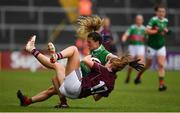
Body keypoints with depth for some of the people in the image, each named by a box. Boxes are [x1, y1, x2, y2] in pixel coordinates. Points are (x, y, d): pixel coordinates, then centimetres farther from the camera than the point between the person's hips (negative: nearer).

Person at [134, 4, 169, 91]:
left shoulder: (165, 21, 4)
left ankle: (161, 84, -13)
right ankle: (139, 75, 40)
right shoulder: (153, 20, -16)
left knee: (161, 65, -11)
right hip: (152, 46, -4)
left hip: (161, 46, 4)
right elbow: (147, 30, -26)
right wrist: (157, 31, -30)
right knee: (148, 65, 12)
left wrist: (166, 31, 2)